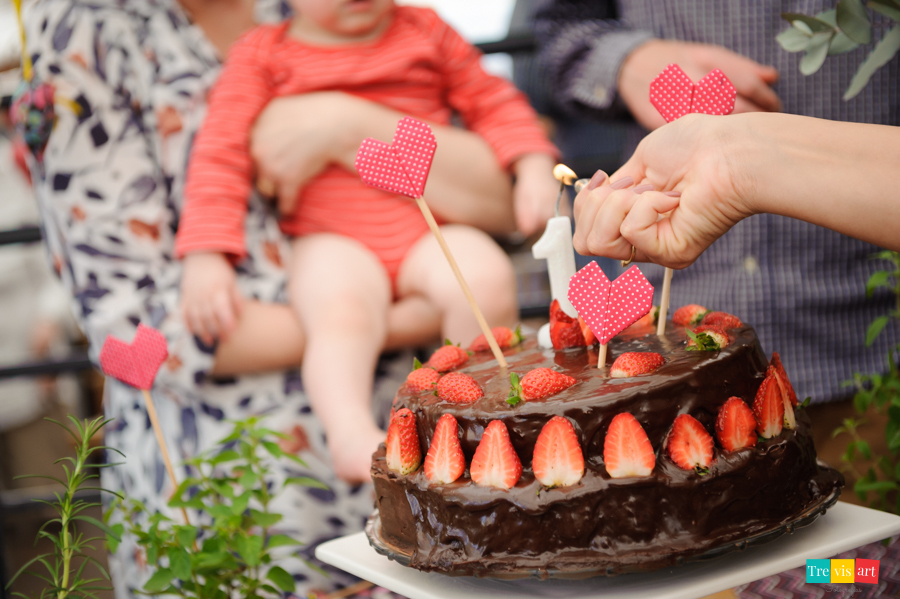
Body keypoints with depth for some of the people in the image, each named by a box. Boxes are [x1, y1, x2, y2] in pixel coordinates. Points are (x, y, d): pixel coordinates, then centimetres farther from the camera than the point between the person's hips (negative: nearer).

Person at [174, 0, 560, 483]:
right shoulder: (262, 54, 7)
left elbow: (491, 101, 22)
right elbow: (221, 151, 2)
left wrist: (534, 168, 5)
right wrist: (205, 257, -9)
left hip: (431, 232, 2)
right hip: (331, 240, -2)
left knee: (485, 279, -28)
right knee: (342, 308, -35)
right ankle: (351, 432, -42)